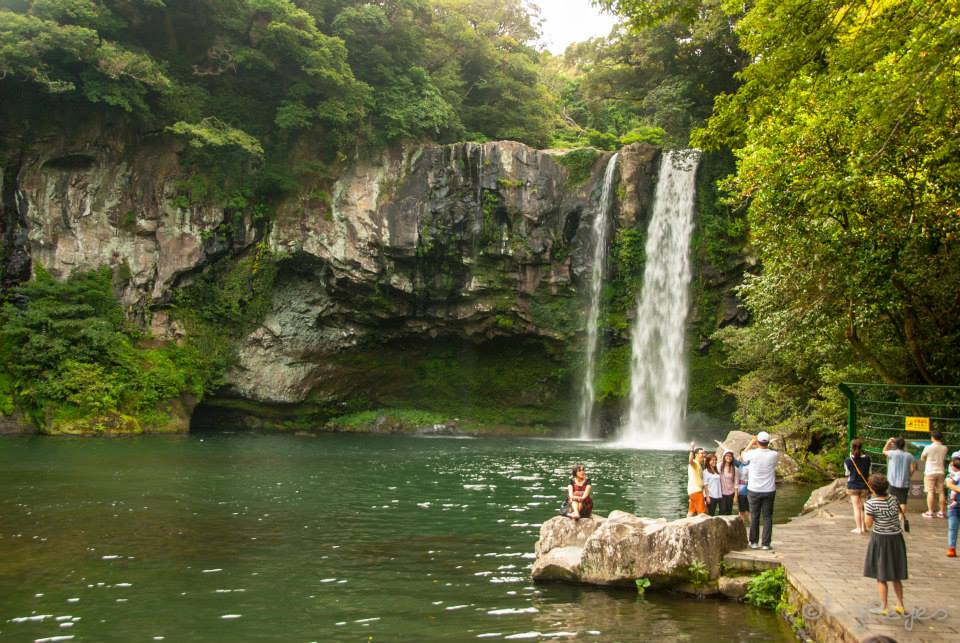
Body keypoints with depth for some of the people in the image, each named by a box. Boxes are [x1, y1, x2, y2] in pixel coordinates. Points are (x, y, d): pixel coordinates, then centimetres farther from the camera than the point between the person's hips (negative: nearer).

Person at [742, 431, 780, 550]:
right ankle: (766, 543, 9)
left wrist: (751, 443, 18)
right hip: (769, 491, 1)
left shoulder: (753, 454, -13)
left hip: (754, 491, 0)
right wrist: (766, 445, 13)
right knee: (767, 517, 8)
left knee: (754, 517, 11)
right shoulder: (774, 455, -11)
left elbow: (743, 455, 11)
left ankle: (754, 542, 16)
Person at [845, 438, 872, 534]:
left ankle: (858, 528, 6)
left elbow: (848, 475, -1)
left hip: (853, 486, -2)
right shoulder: (867, 459, -6)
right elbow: (869, 473, 3)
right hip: (864, 486, 2)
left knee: (856, 508, 4)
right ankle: (863, 527, 18)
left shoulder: (848, 461, -12)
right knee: (863, 507, 14)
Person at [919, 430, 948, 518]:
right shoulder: (944, 448, 1)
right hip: (941, 472, 4)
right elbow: (944, 458, 16)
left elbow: (922, 459, 0)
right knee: (941, 492, 9)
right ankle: (941, 512, 13)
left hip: (930, 472, -4)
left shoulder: (928, 447, -11)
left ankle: (930, 512, -4)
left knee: (930, 492, -3)